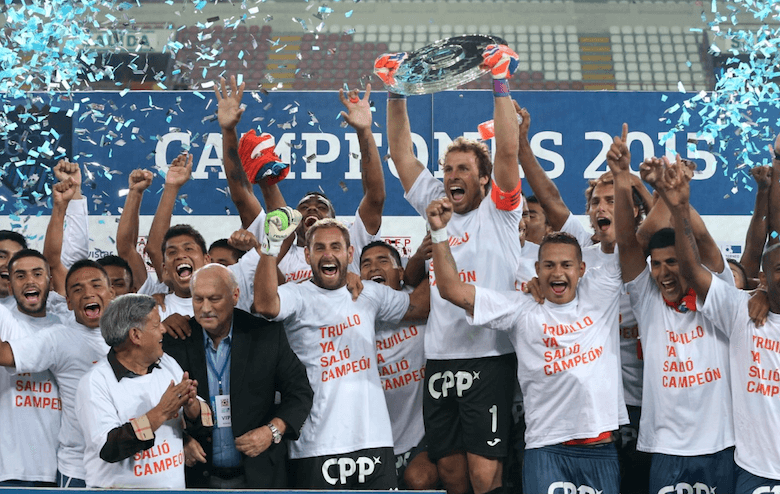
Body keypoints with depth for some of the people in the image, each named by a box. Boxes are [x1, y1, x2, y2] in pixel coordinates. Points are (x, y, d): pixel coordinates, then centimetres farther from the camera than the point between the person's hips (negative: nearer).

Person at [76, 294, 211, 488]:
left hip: (175, 486, 4)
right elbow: (109, 449, -16)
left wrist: (191, 405, -12)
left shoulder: (168, 364, 9)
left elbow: (204, 425, 7)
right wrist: (161, 413, -17)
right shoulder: (95, 382, -6)